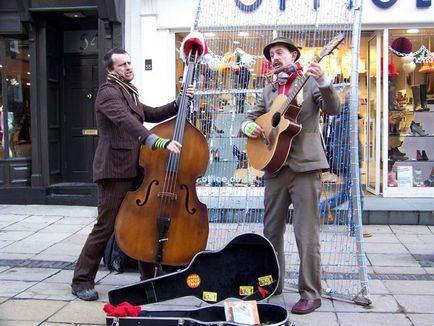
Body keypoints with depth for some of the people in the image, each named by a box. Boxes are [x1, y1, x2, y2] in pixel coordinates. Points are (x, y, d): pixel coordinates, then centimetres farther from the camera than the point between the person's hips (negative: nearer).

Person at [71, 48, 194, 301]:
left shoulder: (129, 94, 22)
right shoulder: (109, 92, -9)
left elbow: (152, 114, 24)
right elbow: (126, 120, -26)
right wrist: (159, 141, -38)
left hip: (135, 170, 9)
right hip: (115, 170, -9)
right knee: (106, 226, -4)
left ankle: (150, 276, 25)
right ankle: (82, 281, 10)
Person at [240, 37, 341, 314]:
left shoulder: (311, 82, 3)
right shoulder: (269, 91, 19)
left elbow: (334, 109, -11)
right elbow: (251, 117, 20)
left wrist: (323, 81, -28)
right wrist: (249, 127, -4)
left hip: (305, 165, -6)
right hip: (275, 166, 6)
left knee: (306, 234, -5)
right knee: (271, 230, 13)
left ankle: (311, 293, 6)